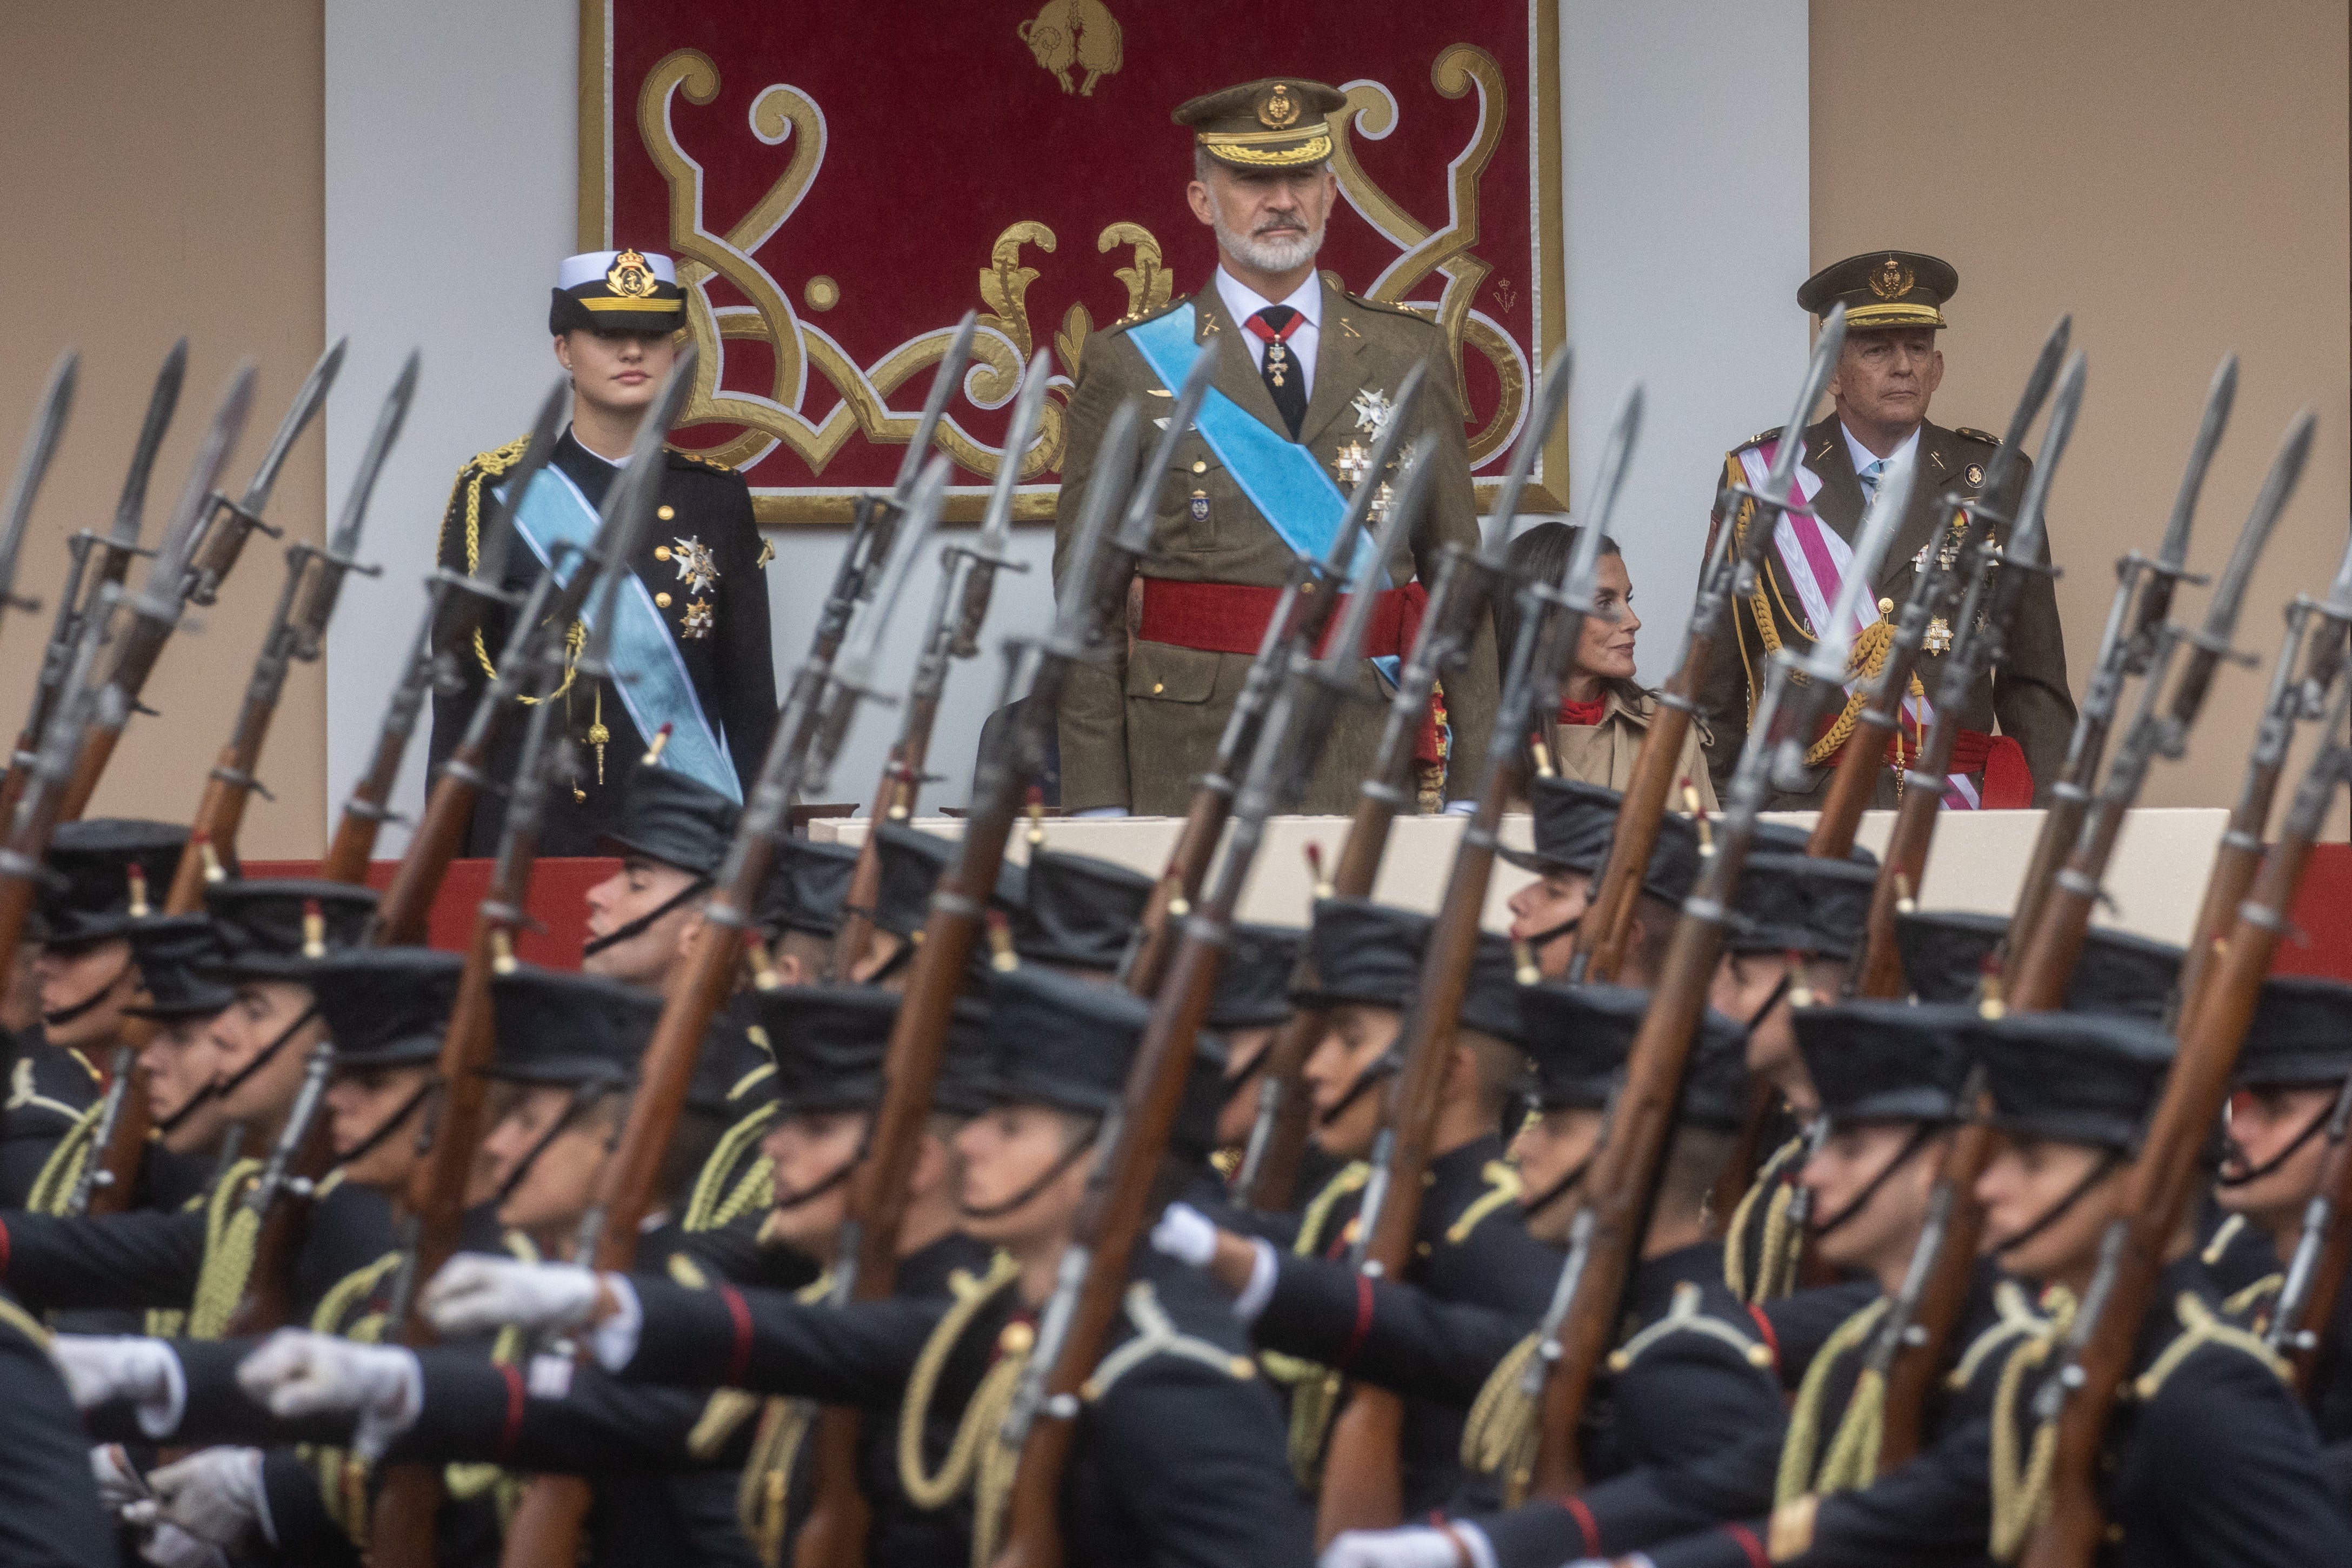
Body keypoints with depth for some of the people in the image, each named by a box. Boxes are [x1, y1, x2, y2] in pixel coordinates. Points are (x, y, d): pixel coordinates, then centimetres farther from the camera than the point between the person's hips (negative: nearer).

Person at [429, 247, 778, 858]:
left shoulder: (716, 496, 9)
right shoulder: (494, 493, 2)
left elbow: (751, 693, 10)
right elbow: (458, 691, 2)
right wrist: (448, 854, -2)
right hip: (536, 839, -2)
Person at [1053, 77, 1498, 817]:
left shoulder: (1409, 356, 11)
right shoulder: (1130, 364, 5)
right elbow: (1088, 593, 3)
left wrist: (1474, 786, 4)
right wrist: (1099, 804, -4)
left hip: (1366, 756, 1)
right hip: (1191, 753, -1)